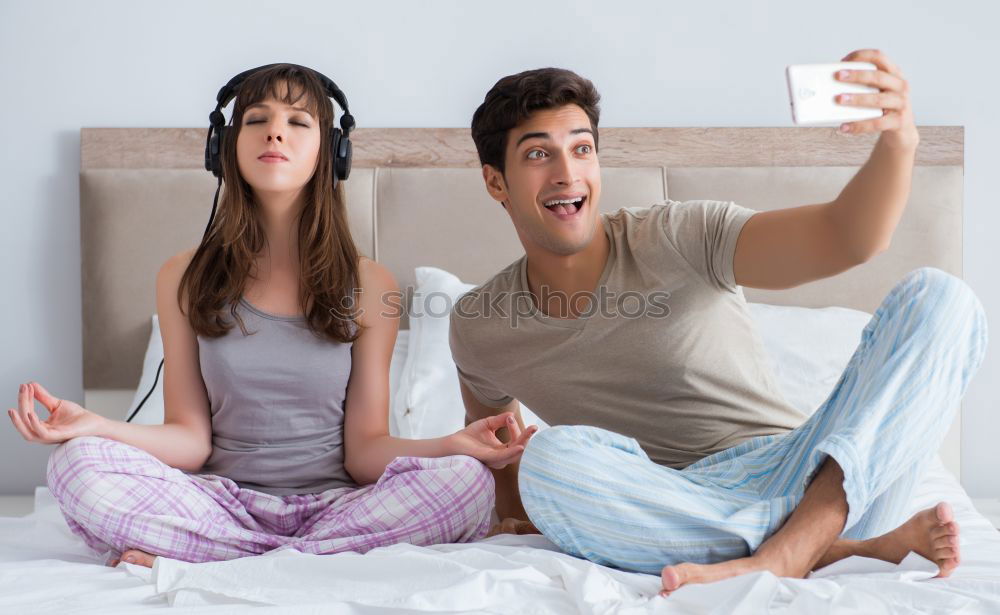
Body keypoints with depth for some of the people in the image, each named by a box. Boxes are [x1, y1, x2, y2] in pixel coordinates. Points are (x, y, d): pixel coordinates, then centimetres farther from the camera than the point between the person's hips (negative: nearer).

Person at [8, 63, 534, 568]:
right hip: (226, 504, 0)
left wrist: (454, 444, -18)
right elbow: (190, 439, 2)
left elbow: (364, 449, 0)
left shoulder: (369, 287, 2)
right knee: (76, 463, -25)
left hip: (334, 504, 0)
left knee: (467, 481, -29)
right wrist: (96, 426, -16)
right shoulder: (185, 278, 5)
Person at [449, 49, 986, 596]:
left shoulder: (681, 238, -3)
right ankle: (860, 548, -26)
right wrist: (515, 514, 14)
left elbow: (847, 237, -17)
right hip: (680, 518, 0)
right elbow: (489, 421, 29)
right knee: (550, 459, -32)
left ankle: (791, 548, -35)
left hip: (815, 481, 0)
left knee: (936, 296, -18)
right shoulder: (478, 327, 6)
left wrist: (897, 141, -36)